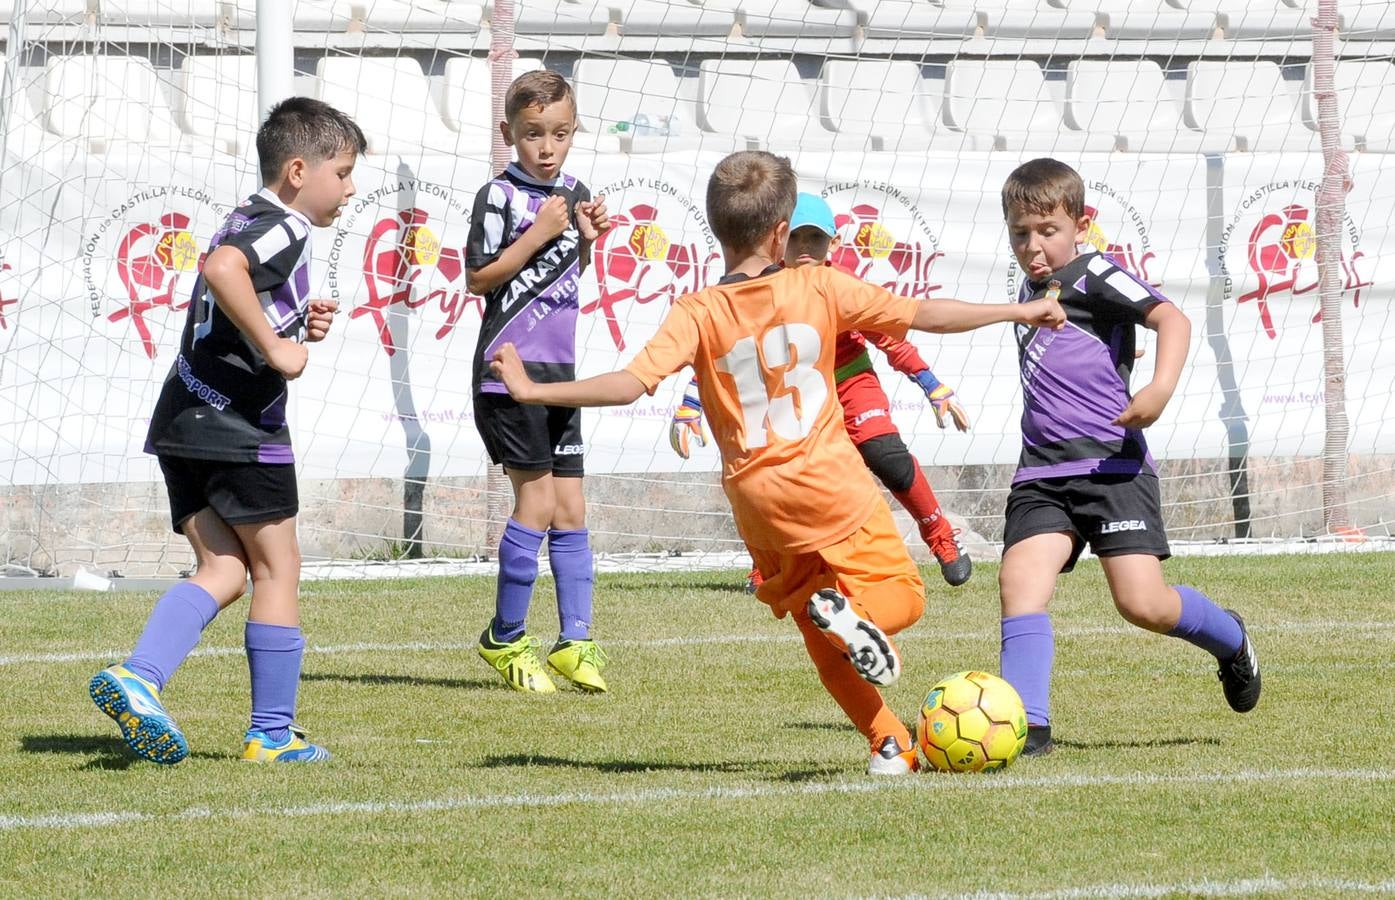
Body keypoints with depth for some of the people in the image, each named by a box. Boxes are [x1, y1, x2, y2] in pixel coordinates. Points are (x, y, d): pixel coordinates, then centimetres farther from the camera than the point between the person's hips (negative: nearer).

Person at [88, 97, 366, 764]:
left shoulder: (246, 223, 21)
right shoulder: (282, 227, -10)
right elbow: (221, 269, -31)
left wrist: (297, 325, 15)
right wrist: (275, 347, -24)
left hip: (182, 426, 9)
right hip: (239, 427, -9)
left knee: (222, 570, 8)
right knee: (277, 568, 4)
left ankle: (137, 677, -13)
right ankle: (272, 731, 8)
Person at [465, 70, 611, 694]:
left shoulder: (574, 195, 11)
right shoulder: (500, 196, -9)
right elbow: (479, 278, -13)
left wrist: (586, 239, 3)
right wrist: (540, 233, -17)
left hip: (559, 370, 7)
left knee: (569, 508, 6)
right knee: (536, 500, -9)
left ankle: (575, 642, 10)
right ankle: (505, 639, 3)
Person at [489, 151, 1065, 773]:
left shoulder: (697, 315, -9)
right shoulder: (817, 289, -5)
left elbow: (632, 383, -21)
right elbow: (922, 315, -1)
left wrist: (533, 391, -15)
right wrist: (1018, 311, 9)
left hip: (757, 499, 2)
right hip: (832, 485, -2)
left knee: (827, 648, 15)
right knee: (900, 597, 9)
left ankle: (890, 743, 8)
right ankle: (848, 607, -23)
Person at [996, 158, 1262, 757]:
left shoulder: (1094, 276, -4)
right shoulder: (1032, 290, 20)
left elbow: (1171, 319, -19)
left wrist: (1161, 388, -32)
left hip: (1112, 464, -7)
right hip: (1042, 474, 7)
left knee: (1143, 603, -12)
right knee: (1020, 578, -17)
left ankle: (1229, 639, 20)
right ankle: (1028, 726, -21)